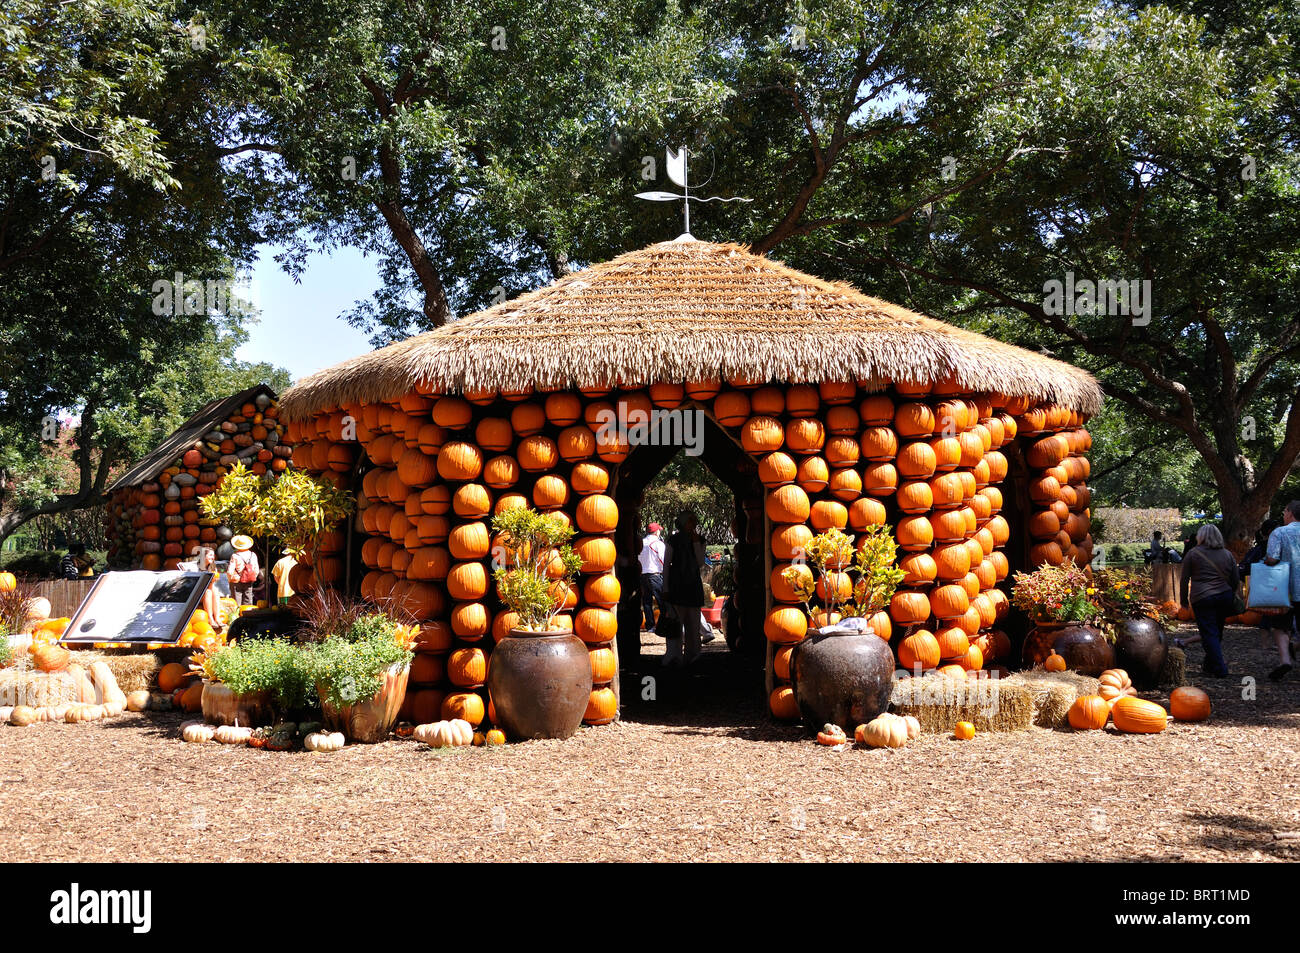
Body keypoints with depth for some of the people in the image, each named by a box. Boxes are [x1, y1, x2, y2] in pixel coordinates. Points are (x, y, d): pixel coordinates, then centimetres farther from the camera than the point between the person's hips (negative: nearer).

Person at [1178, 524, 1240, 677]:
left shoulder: (1193, 554, 1)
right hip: (1224, 597, 4)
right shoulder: (1227, 555, 12)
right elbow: (1236, 580, 14)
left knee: (1209, 634, -3)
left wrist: (1184, 600, 12)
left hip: (1202, 598, -4)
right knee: (1217, 632, 17)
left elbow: (1184, 580, 3)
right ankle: (1210, 665, 26)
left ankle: (1220, 669, -10)